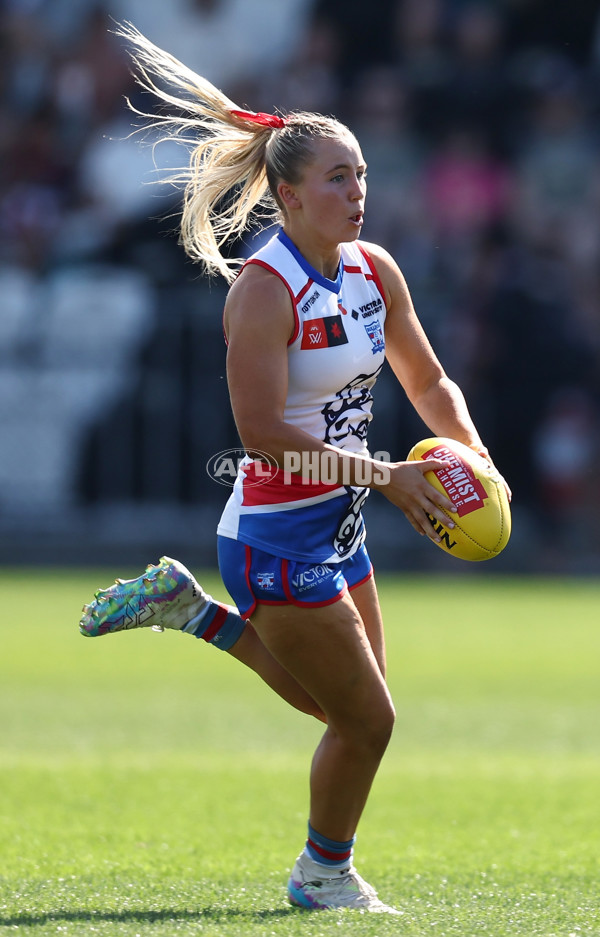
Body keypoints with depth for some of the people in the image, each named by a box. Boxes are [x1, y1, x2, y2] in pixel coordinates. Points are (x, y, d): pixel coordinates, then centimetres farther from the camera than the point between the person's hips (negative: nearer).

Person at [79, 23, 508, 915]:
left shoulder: (375, 270, 3)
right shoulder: (264, 290, -21)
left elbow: (429, 382, 15)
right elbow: (265, 433, -25)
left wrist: (469, 453, -4)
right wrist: (387, 475, -24)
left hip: (337, 525, 8)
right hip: (276, 537, -8)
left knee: (346, 705, 21)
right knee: (367, 717, 1)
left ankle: (193, 609, 30)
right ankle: (324, 872, 24)